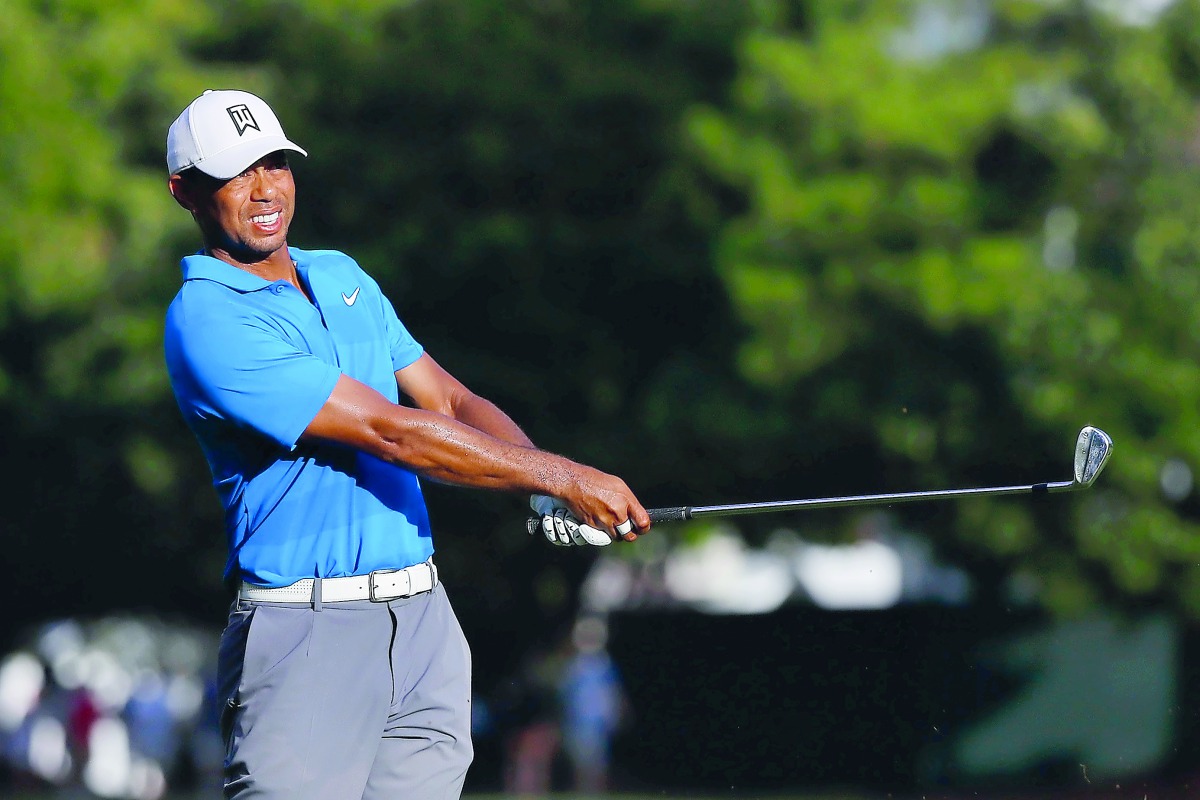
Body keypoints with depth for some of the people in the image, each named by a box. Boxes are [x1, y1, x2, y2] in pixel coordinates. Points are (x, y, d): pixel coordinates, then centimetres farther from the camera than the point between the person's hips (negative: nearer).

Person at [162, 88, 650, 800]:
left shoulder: (342, 277, 17)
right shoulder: (208, 322, -11)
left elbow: (452, 403, 17)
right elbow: (389, 432, -14)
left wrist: (548, 486, -4)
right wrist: (560, 477, -13)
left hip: (424, 620, 7)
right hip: (307, 631, -7)